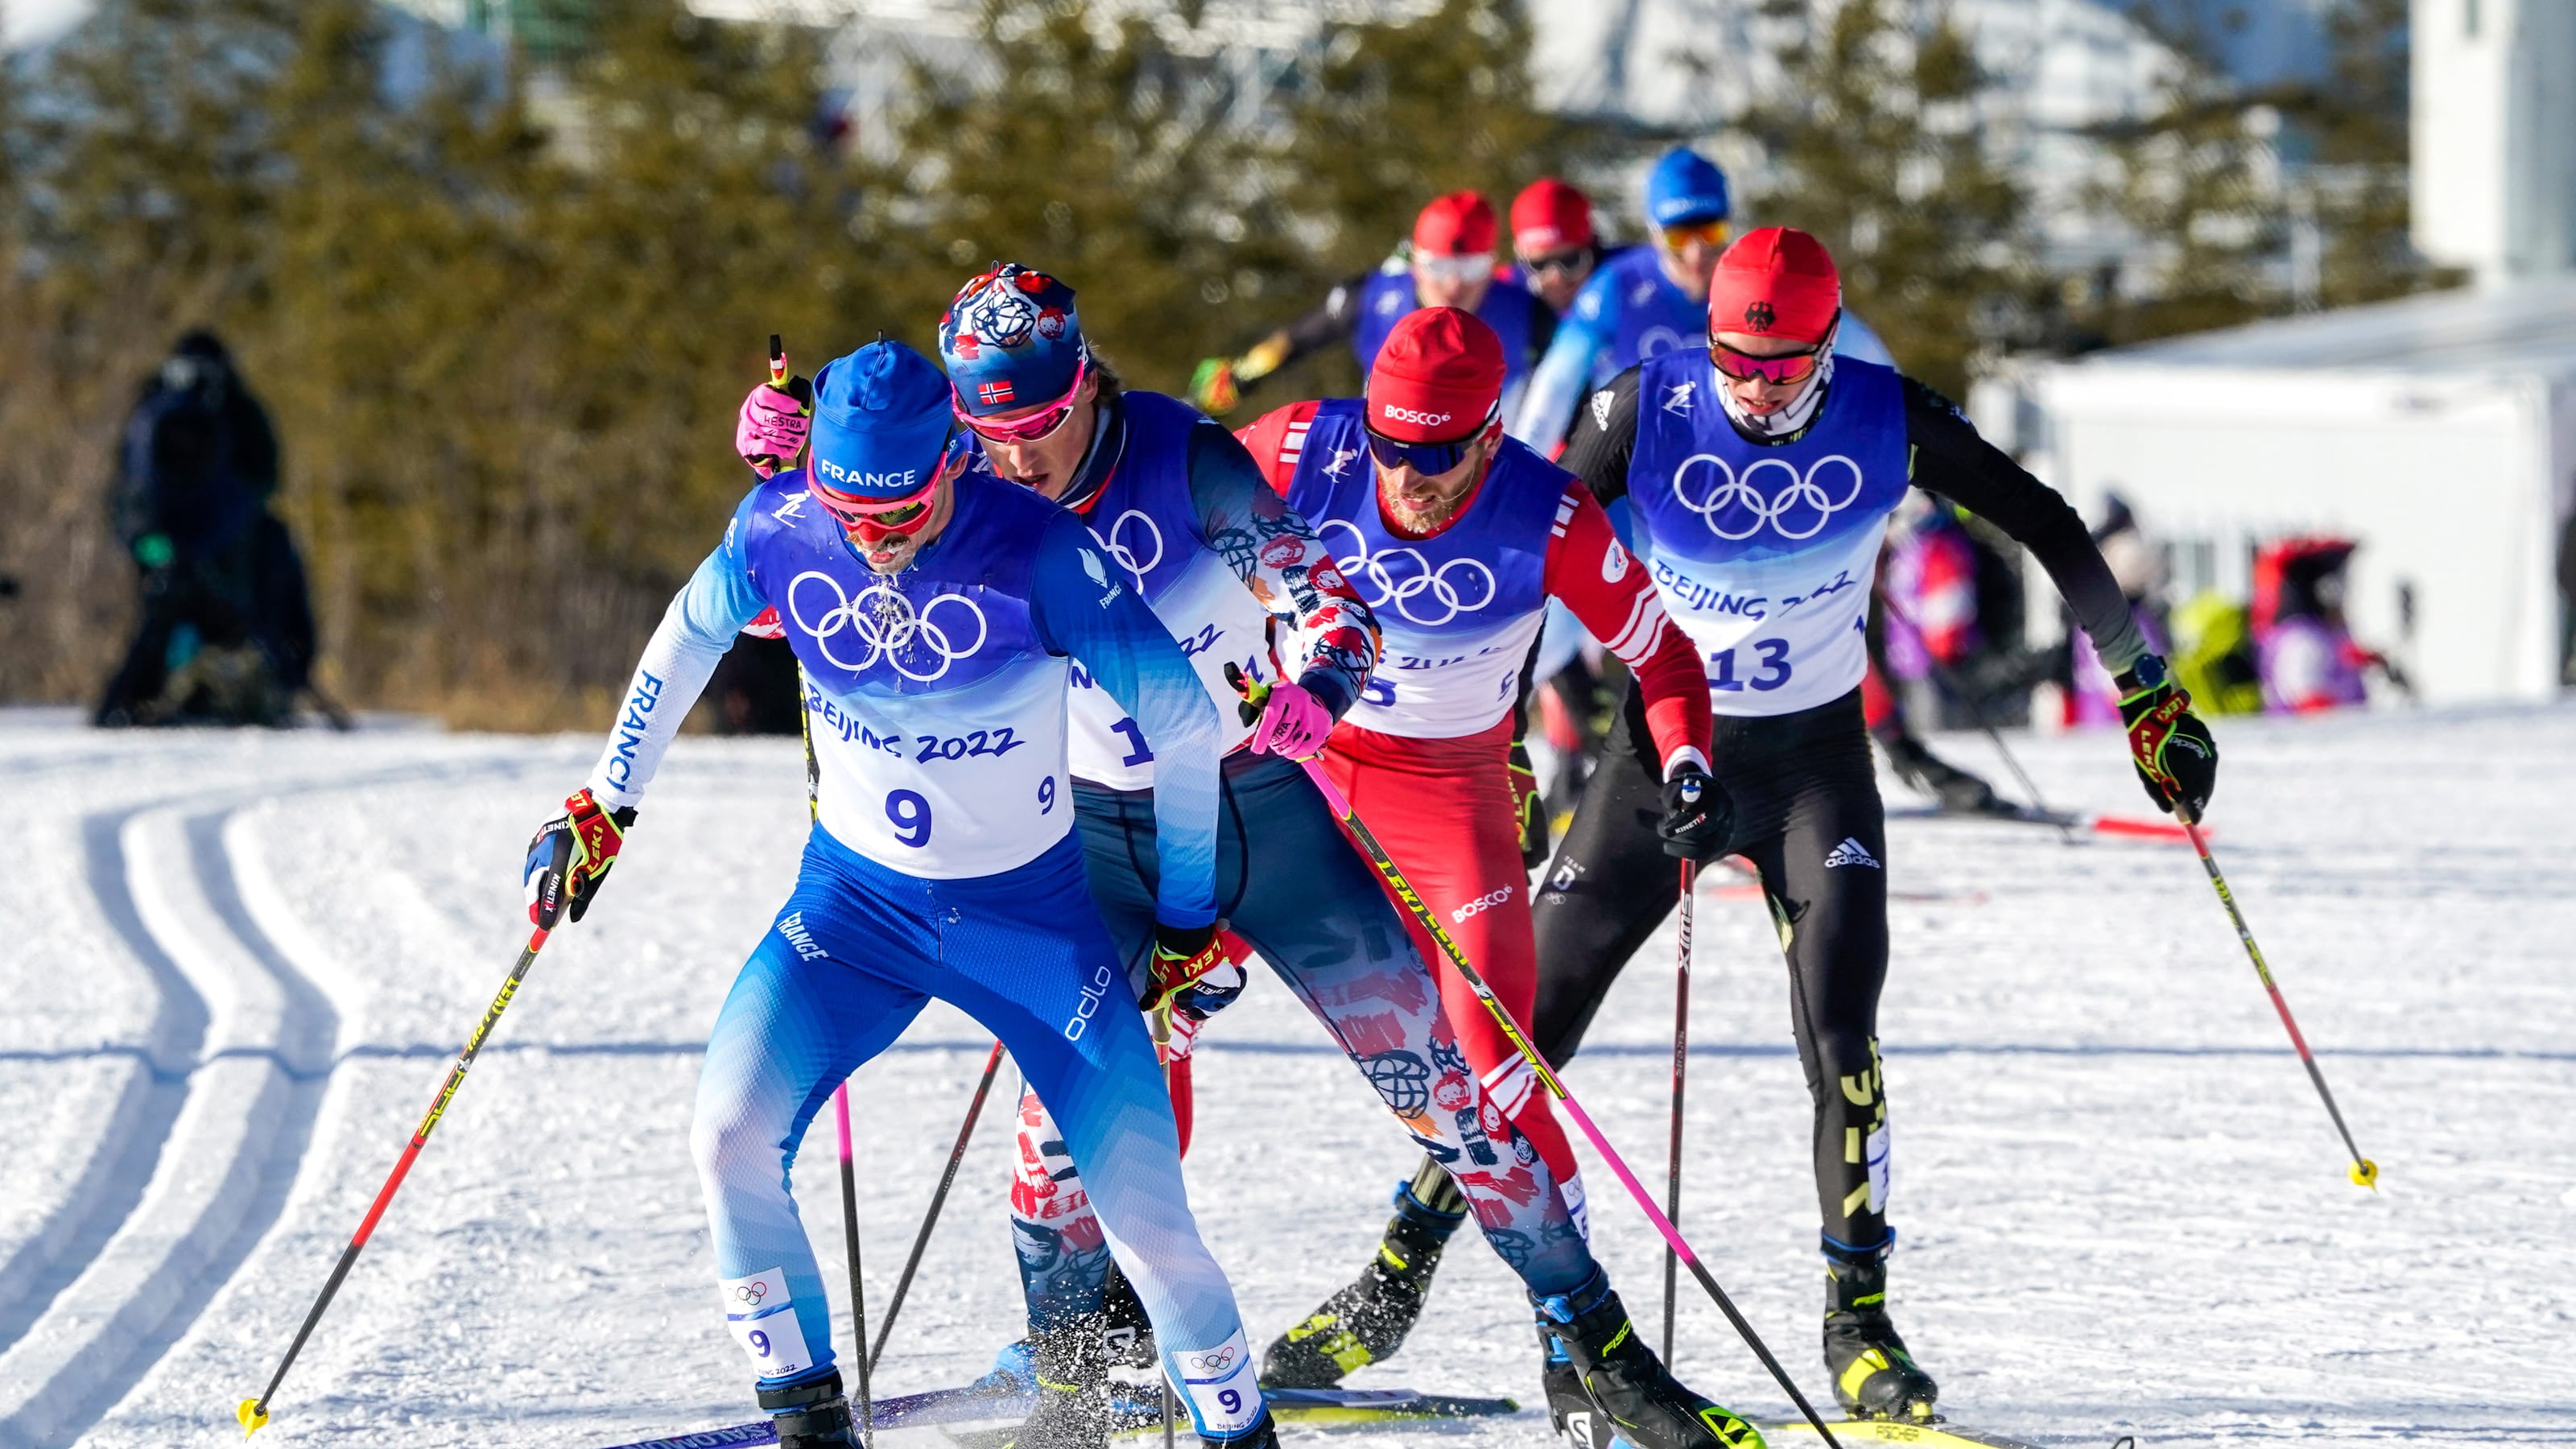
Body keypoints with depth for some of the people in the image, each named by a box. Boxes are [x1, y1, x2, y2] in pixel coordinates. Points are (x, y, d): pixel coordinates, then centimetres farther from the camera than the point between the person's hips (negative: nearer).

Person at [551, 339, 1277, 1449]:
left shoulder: (1037, 556, -24)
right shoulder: (779, 529, -14)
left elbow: (1184, 722, -12)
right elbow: (689, 639, 9)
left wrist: (1188, 918, -3)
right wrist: (603, 806, 13)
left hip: (1029, 917, -3)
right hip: (854, 899, 3)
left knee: (1148, 1221, -8)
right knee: (730, 1133, -20)